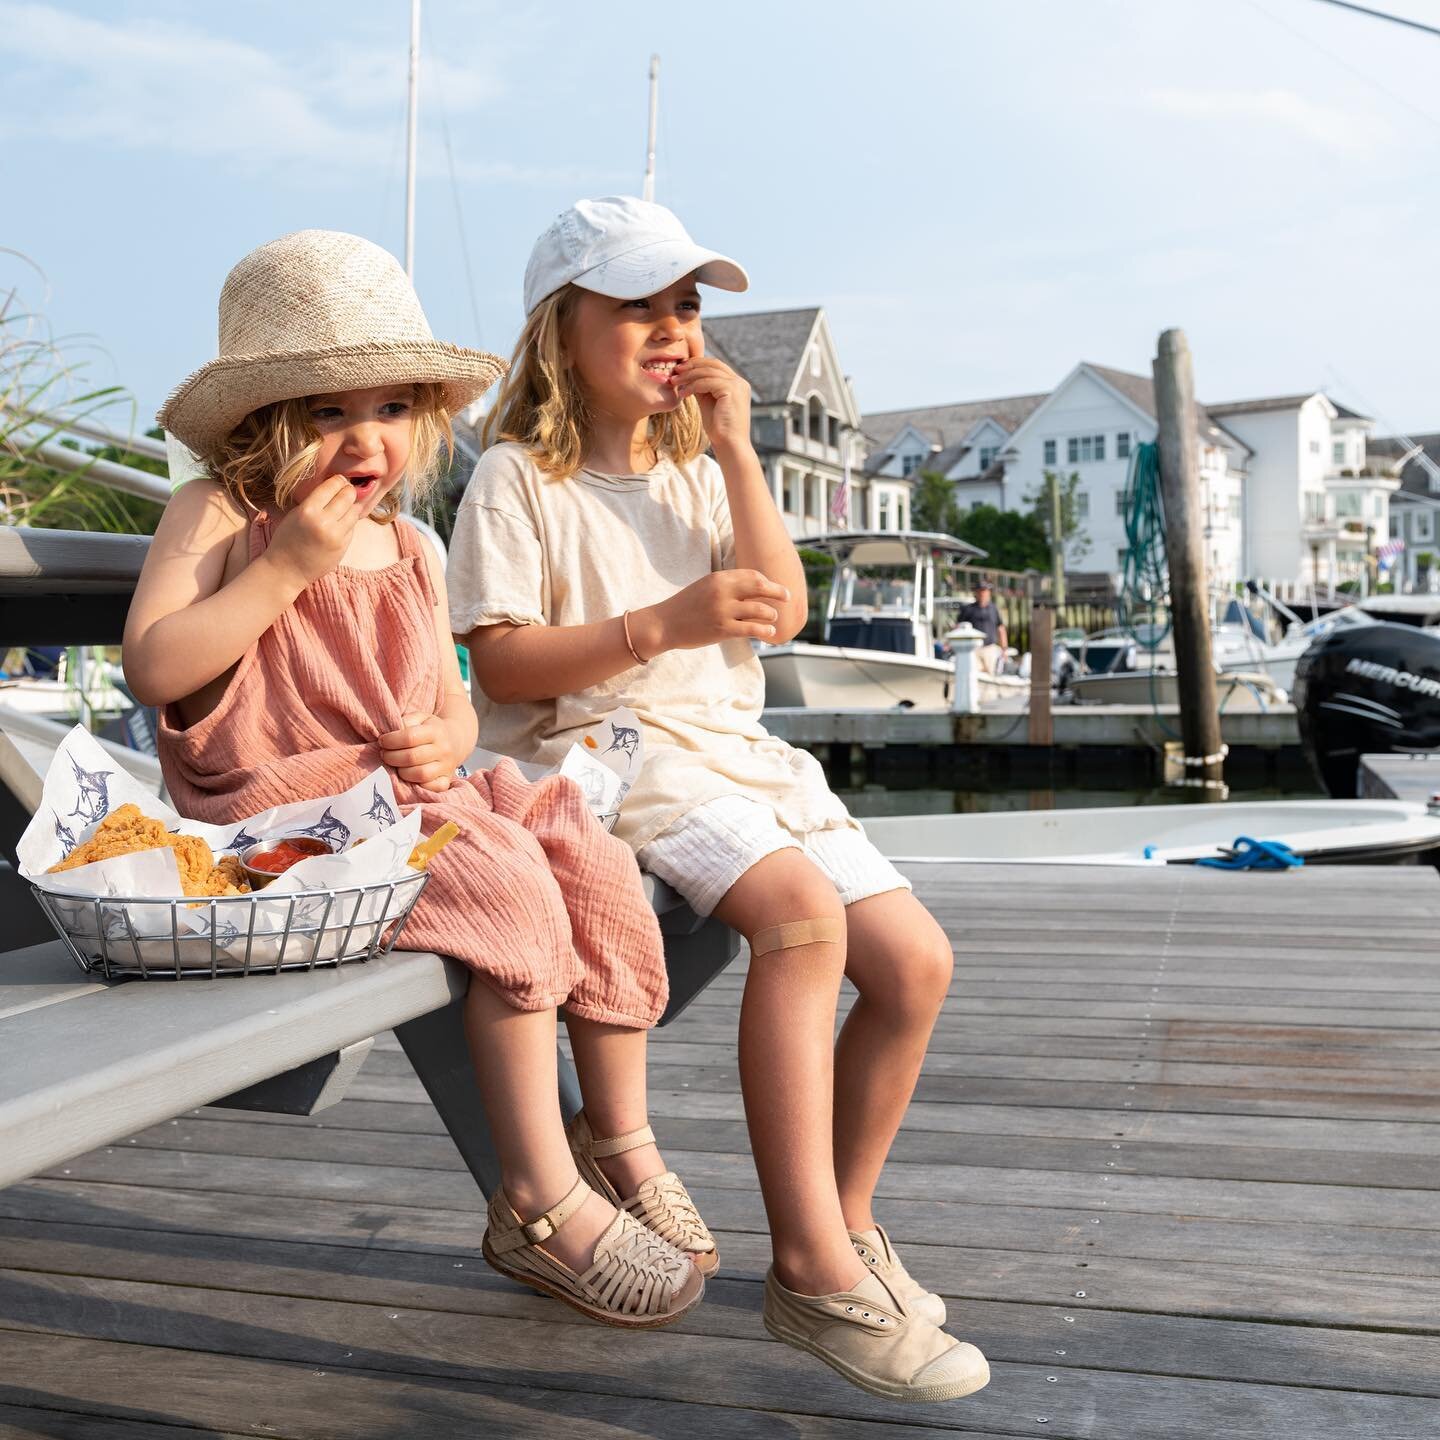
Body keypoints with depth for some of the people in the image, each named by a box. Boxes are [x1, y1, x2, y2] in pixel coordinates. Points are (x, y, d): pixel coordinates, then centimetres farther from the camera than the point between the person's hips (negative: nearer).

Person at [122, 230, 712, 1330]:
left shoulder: (412, 550, 15)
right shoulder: (218, 518, -2)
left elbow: (451, 703, 18)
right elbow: (153, 668, -14)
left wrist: (443, 741, -7)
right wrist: (286, 567, -18)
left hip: (414, 795, 7)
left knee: (596, 866, -11)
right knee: (510, 886, -26)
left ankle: (625, 1146, 3)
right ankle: (540, 1202, -18)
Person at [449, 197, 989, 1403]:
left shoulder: (698, 473, 19)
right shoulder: (520, 477, -1)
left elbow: (784, 612, 4)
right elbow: (501, 666, -10)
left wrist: (738, 453, -1)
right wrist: (660, 626, -21)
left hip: (733, 748, 7)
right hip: (601, 752, -7)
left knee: (917, 959, -6)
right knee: (802, 909, -32)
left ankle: (845, 1216, 13)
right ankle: (813, 1267, -27)